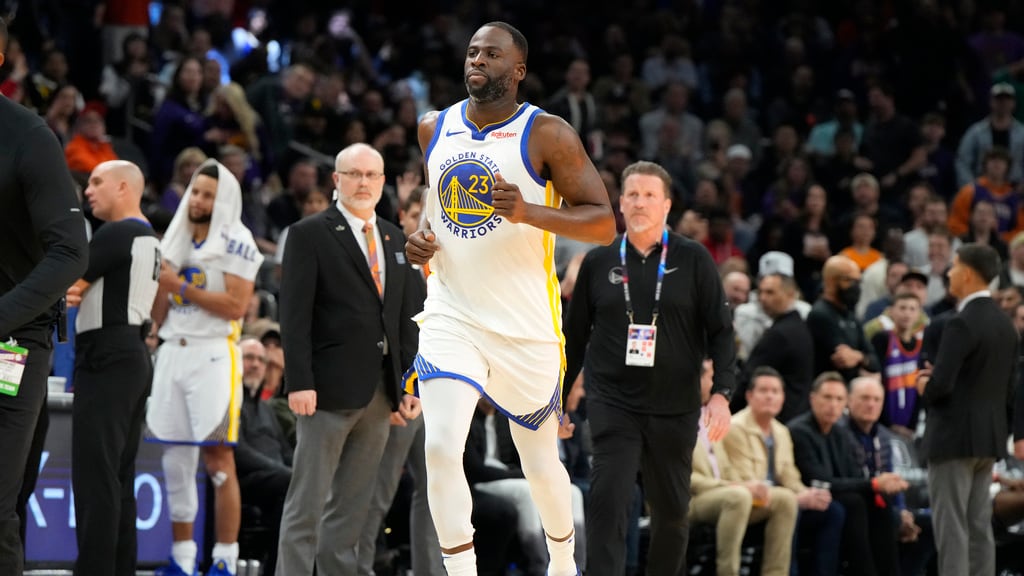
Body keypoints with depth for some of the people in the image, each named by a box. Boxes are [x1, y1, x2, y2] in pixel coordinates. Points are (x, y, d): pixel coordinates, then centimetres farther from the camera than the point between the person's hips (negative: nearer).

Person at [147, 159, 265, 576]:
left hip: (214, 354, -7)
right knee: (176, 460, 6)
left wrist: (181, 285, -13)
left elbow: (236, 306, -13)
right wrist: (158, 281, -1)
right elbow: (159, 316, 17)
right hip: (172, 351, 7)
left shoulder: (235, 243, -3)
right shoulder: (173, 242, 18)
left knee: (218, 459, -9)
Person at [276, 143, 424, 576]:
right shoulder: (309, 235, -3)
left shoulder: (396, 240, 16)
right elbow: (295, 316, -9)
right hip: (329, 391, -6)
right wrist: (299, 383, -17)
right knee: (307, 502, -5)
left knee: (353, 506, 8)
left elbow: (407, 319, 16)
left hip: (380, 392, 6)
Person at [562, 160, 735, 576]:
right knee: (607, 502, -15)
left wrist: (721, 394, -11)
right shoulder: (599, 264, 5)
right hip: (612, 404, 0)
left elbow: (720, 331, 0)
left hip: (675, 408, 0)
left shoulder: (693, 261, 1)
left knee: (671, 510, 10)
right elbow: (574, 337, 12)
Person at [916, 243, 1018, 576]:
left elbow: (940, 384, -24)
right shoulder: (1005, 324, 10)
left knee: (951, 528, -7)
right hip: (990, 437, 9)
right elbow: (1009, 387, 15)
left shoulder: (962, 324, -17)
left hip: (955, 436, -9)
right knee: (980, 528, 9)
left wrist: (925, 386, -2)